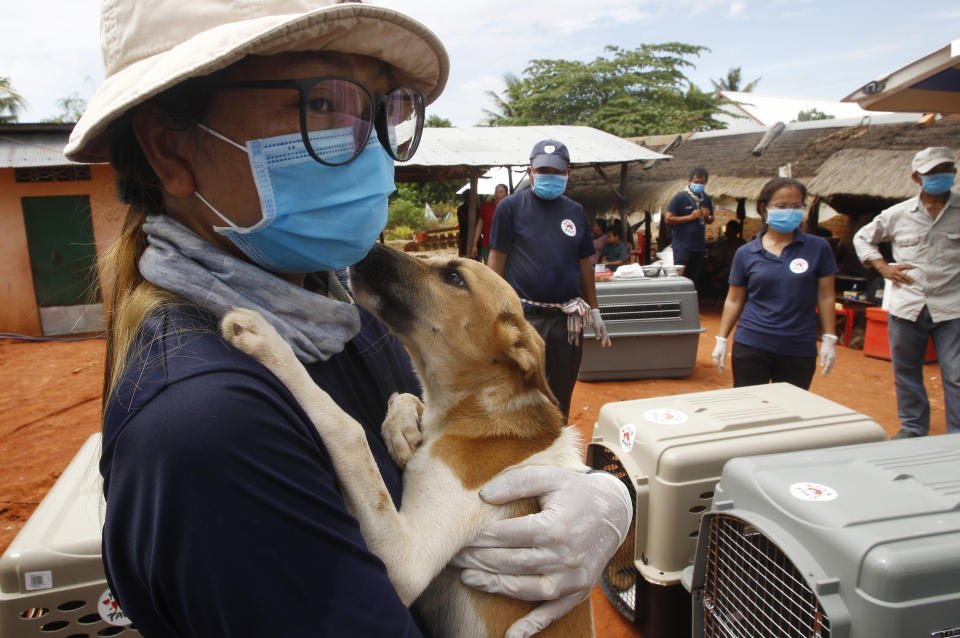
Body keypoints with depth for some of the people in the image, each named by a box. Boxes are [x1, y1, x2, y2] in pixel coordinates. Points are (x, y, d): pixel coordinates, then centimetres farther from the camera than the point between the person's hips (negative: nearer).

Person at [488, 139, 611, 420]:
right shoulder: (511, 206, -3)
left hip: (567, 319, 4)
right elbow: (497, 259, -3)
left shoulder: (576, 211, 10)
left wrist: (594, 311, 17)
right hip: (524, 317, -4)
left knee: (561, 396, 15)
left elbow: (585, 263, 16)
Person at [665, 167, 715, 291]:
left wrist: (707, 216, -2)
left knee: (696, 281, 10)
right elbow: (668, 218, -11)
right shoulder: (680, 198, -6)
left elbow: (710, 220, 22)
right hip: (682, 247, -6)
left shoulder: (707, 199, 12)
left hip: (700, 247, 6)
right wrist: (690, 217, -16)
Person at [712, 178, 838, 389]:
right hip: (750, 348, 0)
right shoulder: (745, 253, 2)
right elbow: (734, 301, 7)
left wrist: (829, 340, 1)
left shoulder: (818, 248, 1)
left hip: (799, 350, 0)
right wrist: (721, 340, 5)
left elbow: (825, 297, 4)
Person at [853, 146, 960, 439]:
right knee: (906, 373, 12)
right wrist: (882, 266, 4)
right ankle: (913, 428, 27)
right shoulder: (898, 214, 4)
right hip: (906, 306, 2)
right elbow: (862, 238, 17)